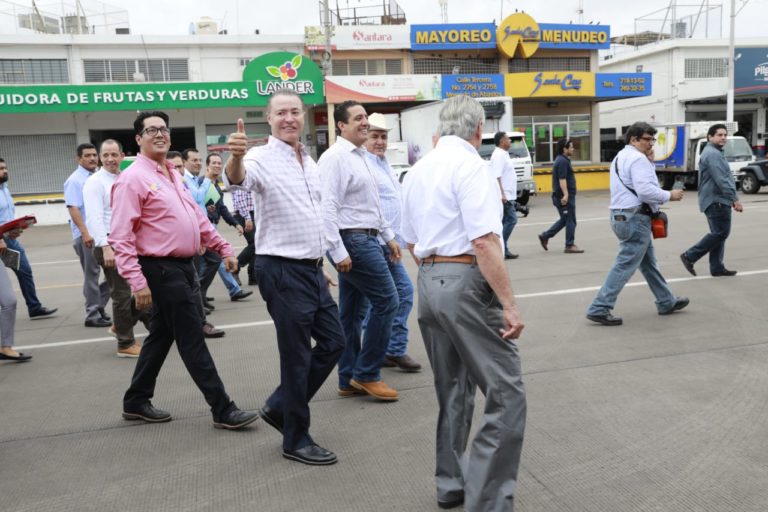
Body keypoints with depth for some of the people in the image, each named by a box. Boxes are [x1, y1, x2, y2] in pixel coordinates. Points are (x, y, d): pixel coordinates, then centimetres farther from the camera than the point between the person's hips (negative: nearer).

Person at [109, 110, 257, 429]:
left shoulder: (173, 175, 15)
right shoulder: (133, 178, -12)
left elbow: (197, 218, 21)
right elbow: (120, 237, -17)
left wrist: (223, 248, 16)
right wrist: (137, 281, -24)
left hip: (183, 267, 9)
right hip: (162, 270, -9)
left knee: (161, 335, 16)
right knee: (192, 341, -4)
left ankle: (136, 402, 31)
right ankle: (223, 410, 3)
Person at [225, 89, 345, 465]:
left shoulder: (310, 162, 13)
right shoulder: (263, 158, -11)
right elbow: (238, 179, -35)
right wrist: (236, 157, -57)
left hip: (312, 268, 8)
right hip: (282, 270, -8)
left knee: (333, 342, 14)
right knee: (297, 356, 1)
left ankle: (279, 407, 28)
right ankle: (296, 440, 19)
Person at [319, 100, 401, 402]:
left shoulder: (359, 156, 17)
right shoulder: (335, 157, -13)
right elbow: (327, 207, -20)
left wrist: (388, 236, 21)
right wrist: (338, 252, -23)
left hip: (364, 240, 10)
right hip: (353, 241, -10)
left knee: (351, 311, 12)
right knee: (386, 301, -7)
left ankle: (349, 380, 20)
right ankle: (367, 374, 3)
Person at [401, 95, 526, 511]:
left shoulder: (417, 171, 15)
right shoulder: (470, 165, -10)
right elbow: (484, 242, -20)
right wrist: (509, 304, -18)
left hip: (427, 283, 9)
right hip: (466, 282, -9)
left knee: (453, 391, 18)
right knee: (507, 395, -4)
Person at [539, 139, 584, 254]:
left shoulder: (561, 160, 16)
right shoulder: (563, 161, -16)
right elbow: (562, 180, -25)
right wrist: (565, 194, -31)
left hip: (563, 196, 10)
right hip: (565, 197, -10)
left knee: (564, 220, 17)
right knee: (570, 221, -2)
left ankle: (545, 236, 17)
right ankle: (569, 246, 4)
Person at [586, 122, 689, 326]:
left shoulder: (620, 157, 19)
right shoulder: (638, 158, -14)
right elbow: (645, 189, -24)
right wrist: (669, 196, -12)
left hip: (620, 215, 11)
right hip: (635, 218, -11)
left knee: (649, 262, 19)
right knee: (625, 266, -8)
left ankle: (667, 302, 31)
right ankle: (599, 309, -7)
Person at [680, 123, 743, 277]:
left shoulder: (714, 153, 21)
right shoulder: (713, 154, -15)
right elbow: (721, 180, -23)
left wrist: (731, 199, 24)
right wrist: (735, 199, -22)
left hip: (716, 200, 11)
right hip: (716, 201, -11)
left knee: (718, 233, 11)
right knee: (720, 233, -8)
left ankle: (717, 268, 13)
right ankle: (689, 256, -4)